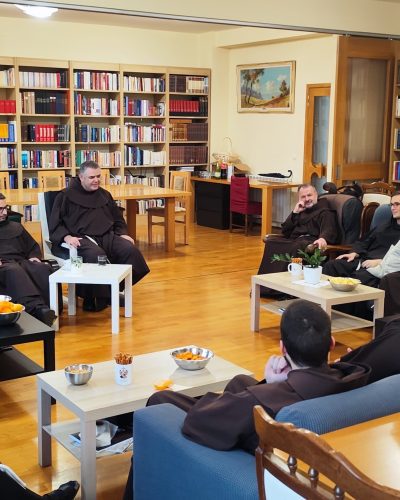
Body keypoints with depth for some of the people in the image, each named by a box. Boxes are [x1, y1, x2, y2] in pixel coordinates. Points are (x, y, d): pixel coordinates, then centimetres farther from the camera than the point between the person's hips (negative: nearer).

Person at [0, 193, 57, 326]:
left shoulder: (16, 226, 32)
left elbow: (33, 247, 36)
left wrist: (34, 257, 12)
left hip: (21, 262, 4)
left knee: (44, 269, -33)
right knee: (14, 271, -42)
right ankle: (36, 308, -63)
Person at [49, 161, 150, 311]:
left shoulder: (104, 194, 23)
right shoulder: (65, 196, 8)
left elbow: (118, 219, 30)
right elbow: (55, 225, 3)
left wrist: (122, 233, 9)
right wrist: (66, 237, -17)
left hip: (107, 236, 5)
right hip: (82, 238, -5)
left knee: (130, 250, -24)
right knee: (96, 256, -38)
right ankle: (91, 299, -20)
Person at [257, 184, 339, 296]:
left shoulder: (325, 212, 13)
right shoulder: (301, 212, 31)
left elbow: (328, 230, -9)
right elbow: (285, 231, 23)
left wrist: (323, 238, -35)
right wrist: (295, 213, 12)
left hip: (311, 241, -5)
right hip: (294, 240, 6)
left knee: (297, 247, -40)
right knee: (271, 243, -23)